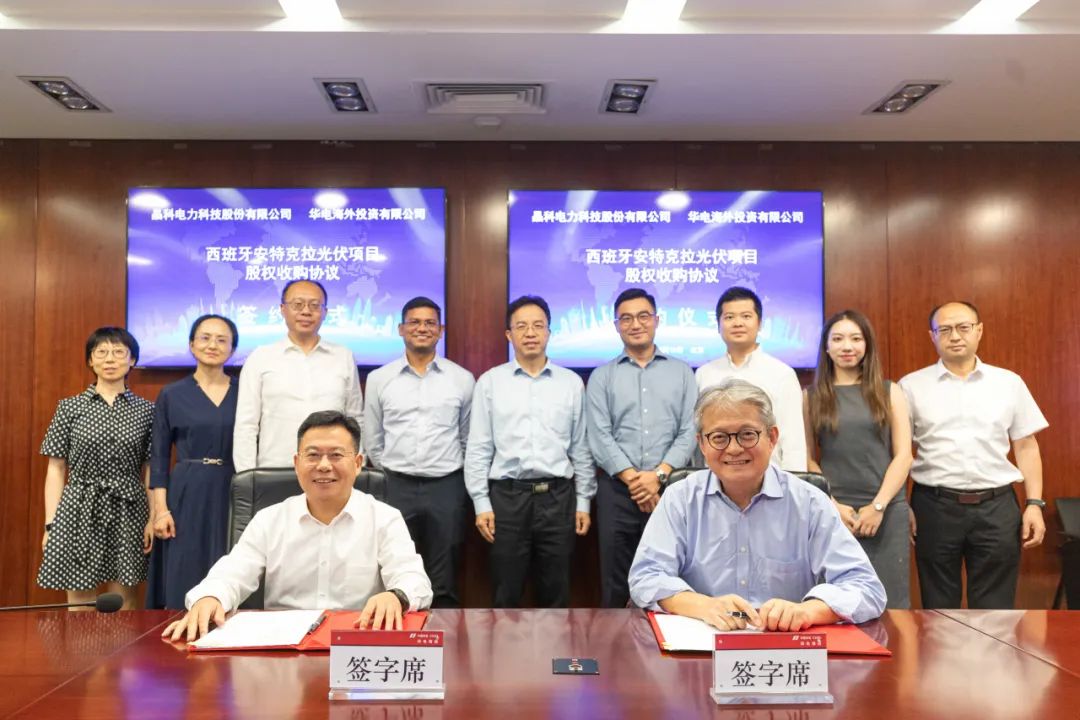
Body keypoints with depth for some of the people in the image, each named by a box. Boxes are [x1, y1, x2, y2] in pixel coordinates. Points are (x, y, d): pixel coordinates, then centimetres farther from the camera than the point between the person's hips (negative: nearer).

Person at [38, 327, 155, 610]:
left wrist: (153, 519, -2)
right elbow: (56, 469, 4)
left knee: (123, 602, 6)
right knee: (79, 602, 6)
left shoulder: (146, 410, 4)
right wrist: (50, 523, -1)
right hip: (79, 511, 0)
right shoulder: (70, 407, 3)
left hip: (128, 513, 0)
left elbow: (150, 470, 5)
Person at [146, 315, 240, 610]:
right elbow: (159, 457, 3)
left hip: (233, 495, 1)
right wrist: (161, 508, -6)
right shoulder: (171, 395, 3)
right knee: (183, 584, 2)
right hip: (186, 496, -1)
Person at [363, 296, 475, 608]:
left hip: (446, 487, 0)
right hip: (397, 487, 1)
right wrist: (390, 473, 11)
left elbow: (468, 437, 9)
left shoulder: (462, 378, 1)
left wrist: (458, 475, 11)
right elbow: (372, 439, 11)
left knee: (444, 584, 9)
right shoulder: (379, 379, 3)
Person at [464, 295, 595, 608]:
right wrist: (481, 503, -3)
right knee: (506, 593, 9)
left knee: (555, 592, 11)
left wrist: (584, 501, 6)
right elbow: (478, 448, 2)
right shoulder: (490, 382, 3)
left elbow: (581, 447, 9)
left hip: (558, 496, 1)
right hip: (507, 496, -1)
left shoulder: (572, 383, 7)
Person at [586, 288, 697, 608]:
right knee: (615, 583, 6)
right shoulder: (602, 376, 8)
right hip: (617, 489, 0)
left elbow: (689, 432, 1)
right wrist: (633, 478, -12)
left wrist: (658, 475, -11)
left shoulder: (682, 372, 10)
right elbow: (599, 437, -2)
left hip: (671, 488, 0)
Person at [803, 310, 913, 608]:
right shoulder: (811, 396, 6)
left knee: (888, 600, 3)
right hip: (832, 511, 0)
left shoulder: (889, 392, 7)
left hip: (887, 511, 0)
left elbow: (903, 455, 2)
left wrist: (878, 506, -7)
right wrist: (833, 505, -7)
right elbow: (806, 458, 3)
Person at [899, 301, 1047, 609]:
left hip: (997, 507, 1)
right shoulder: (912, 386, 1)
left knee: (994, 609, 9)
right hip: (935, 507, -1)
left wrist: (1034, 503, 2)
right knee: (939, 608, 10)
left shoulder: (1009, 383, 6)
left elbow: (1026, 446, 9)